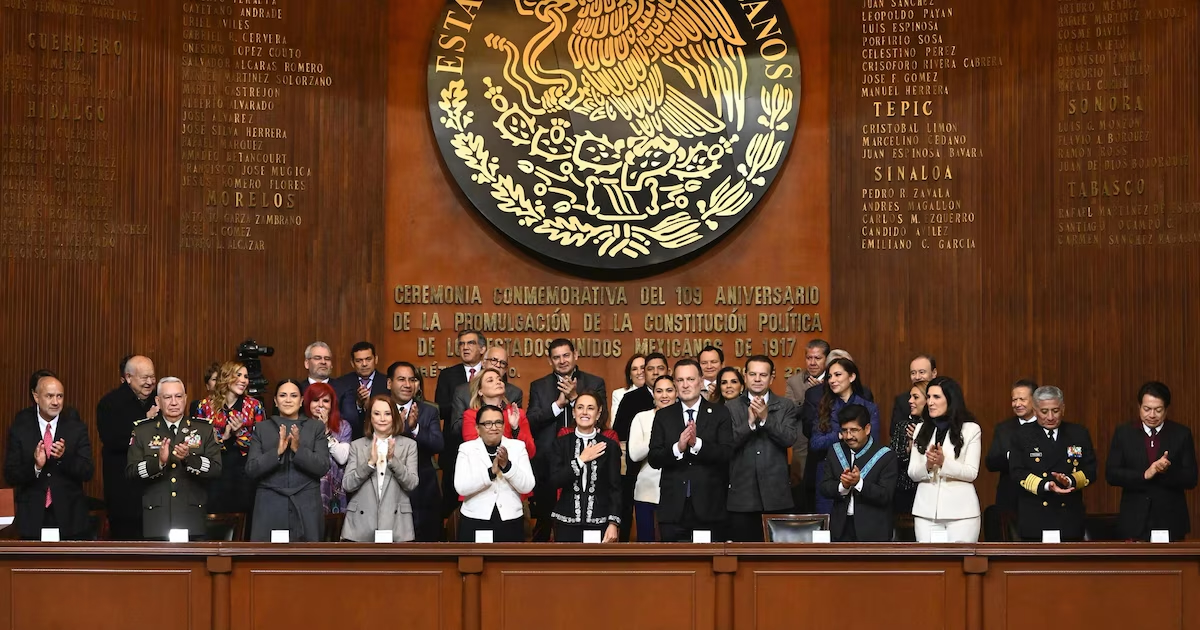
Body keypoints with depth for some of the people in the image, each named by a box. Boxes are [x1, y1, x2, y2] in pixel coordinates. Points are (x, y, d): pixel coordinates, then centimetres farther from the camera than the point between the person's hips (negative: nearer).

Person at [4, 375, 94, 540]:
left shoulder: (76, 428, 1)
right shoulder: (19, 430, 0)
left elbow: (88, 473, -3)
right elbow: (10, 477, -3)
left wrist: (64, 457, -21)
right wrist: (35, 466, -22)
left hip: (70, 519, 0)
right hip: (32, 518, 0)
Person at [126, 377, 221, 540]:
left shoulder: (204, 429, 8)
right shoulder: (142, 430, 8)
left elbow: (216, 470, -2)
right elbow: (130, 471, -1)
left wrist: (189, 458, -19)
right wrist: (158, 462, -18)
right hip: (156, 519, 0)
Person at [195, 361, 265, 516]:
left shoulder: (254, 405, 2)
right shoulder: (206, 405, 1)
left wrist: (240, 432, -15)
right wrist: (223, 437, -12)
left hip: (245, 473, 0)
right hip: (215, 473, 0)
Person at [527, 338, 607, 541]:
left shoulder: (595, 383, 4)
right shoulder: (538, 386, 7)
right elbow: (531, 422, -4)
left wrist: (574, 397, -17)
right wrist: (558, 404, -16)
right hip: (547, 464, 1)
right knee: (543, 522, 10)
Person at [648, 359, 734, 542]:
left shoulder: (719, 414, 4)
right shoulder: (663, 416, 9)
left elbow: (727, 453, -7)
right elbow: (653, 459, 1)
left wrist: (697, 443, -22)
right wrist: (678, 447, -17)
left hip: (709, 508, -1)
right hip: (673, 508, 1)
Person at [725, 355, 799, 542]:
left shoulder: (786, 406, 6)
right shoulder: (731, 407, 6)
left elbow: (789, 439, -7)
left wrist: (766, 418, -18)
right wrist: (750, 422, -17)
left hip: (776, 494, 0)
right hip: (742, 495, 0)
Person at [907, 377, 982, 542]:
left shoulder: (971, 430, 3)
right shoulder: (921, 429, 14)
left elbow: (971, 473, -4)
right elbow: (912, 473, 9)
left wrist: (944, 462, -20)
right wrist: (928, 465, -13)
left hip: (961, 510, -3)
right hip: (926, 510, 3)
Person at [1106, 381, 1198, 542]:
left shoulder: (1182, 434, 3)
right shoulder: (1124, 433, 4)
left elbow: (1190, 479, 0)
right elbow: (1111, 474, -2)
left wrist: (1168, 470, -20)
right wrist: (1144, 475, -16)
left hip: (1170, 522, 0)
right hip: (1135, 522, 0)